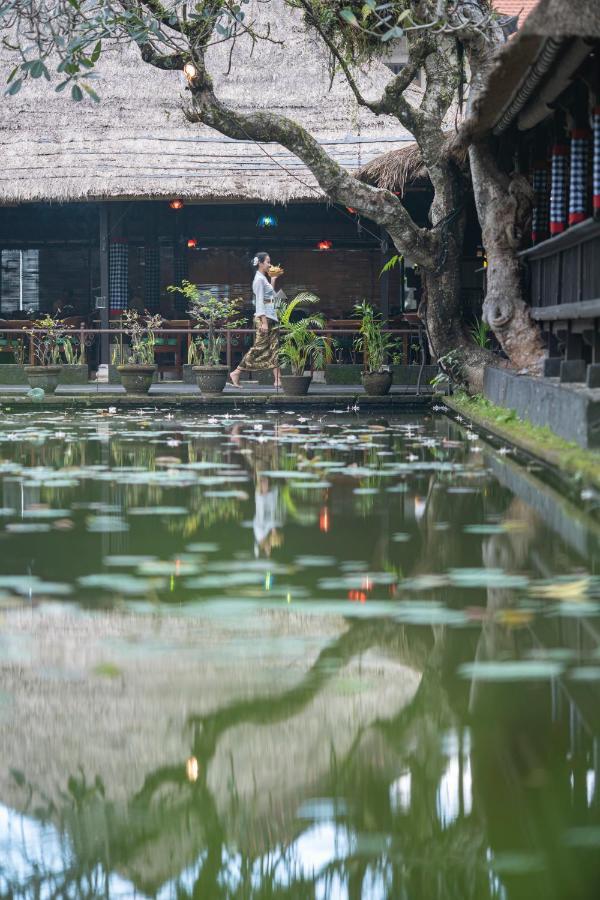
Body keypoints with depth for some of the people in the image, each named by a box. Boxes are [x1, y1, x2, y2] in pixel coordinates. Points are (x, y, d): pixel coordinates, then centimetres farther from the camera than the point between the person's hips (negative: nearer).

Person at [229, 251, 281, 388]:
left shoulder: (264, 279, 17)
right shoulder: (259, 279, -10)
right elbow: (260, 302, -16)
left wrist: (273, 280, 23)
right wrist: (264, 322, -21)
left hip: (271, 318, 9)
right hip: (263, 317, -9)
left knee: (274, 348, 4)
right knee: (260, 347, -8)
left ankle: (278, 379, 1)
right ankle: (236, 373, -4)